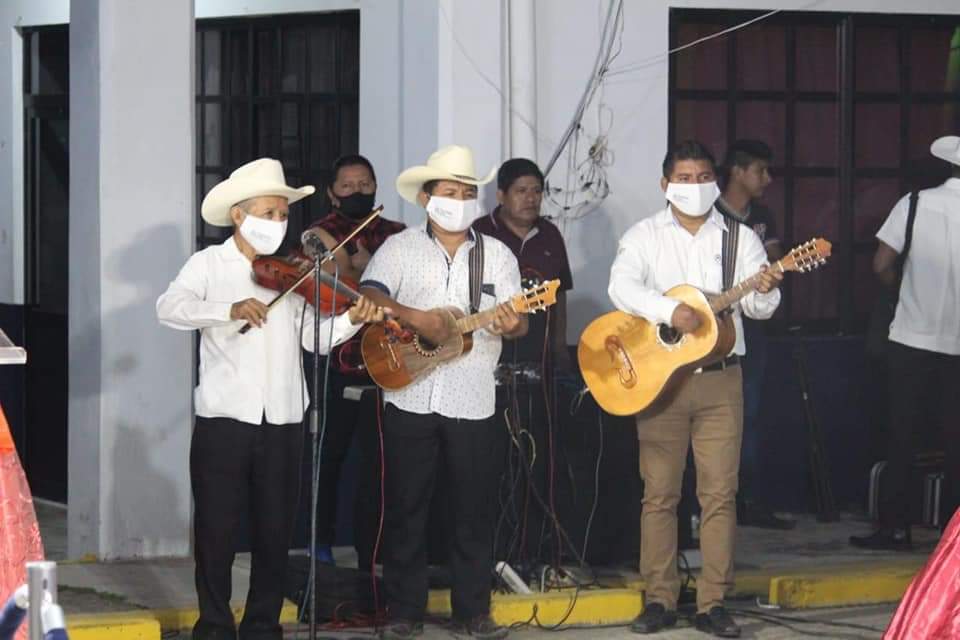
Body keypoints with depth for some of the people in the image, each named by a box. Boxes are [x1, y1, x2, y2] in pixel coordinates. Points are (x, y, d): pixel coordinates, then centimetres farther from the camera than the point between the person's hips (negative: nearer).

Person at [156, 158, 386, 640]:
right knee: (217, 527, 1)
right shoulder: (210, 263, 1)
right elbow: (170, 308, -16)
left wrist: (352, 320, -17)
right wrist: (231, 309, -31)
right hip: (224, 417, -3)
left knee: (275, 528, 8)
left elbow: (313, 335, 2)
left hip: (282, 419, 3)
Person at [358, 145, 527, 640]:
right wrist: (415, 319, -24)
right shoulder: (399, 248, 4)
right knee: (406, 506, 3)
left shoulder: (497, 255, 9)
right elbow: (369, 297, -9)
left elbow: (518, 321, 3)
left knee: (473, 507, 4)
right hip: (409, 397, -1)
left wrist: (512, 325, -21)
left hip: (472, 400, 1)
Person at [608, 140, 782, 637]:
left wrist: (764, 291, -23)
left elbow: (756, 306, 0)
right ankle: (660, 599, 10)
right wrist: (671, 311, -28)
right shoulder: (645, 236, 4)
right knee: (659, 493, 2)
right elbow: (622, 287, -14)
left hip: (720, 378, 1)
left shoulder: (740, 238, 8)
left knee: (720, 493, -1)